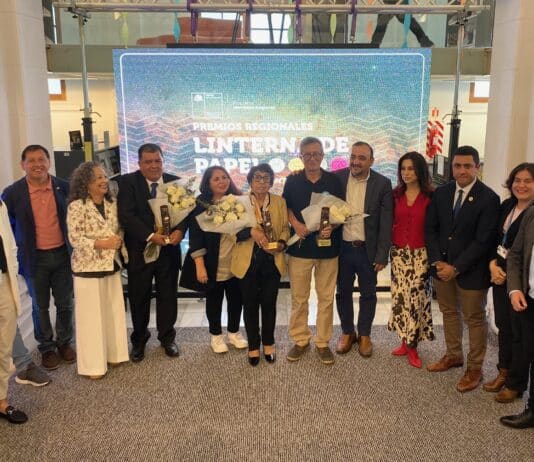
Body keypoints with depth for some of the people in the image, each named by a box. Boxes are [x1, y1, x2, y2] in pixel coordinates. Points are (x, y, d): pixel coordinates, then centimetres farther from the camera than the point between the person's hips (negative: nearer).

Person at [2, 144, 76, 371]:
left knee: (65, 303, 12)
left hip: (62, 255, 1)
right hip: (35, 258, -1)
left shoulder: (64, 187, -5)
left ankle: (65, 342, 32)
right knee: (40, 306, 12)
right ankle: (46, 347, 29)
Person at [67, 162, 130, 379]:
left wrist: (119, 241, -6)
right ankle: (92, 363, 16)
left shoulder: (112, 204, 6)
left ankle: (112, 353, 28)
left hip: (111, 265, 6)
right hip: (88, 268, -6)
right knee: (91, 315, 3)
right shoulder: (77, 206, -13)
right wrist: (103, 243, -20)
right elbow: (75, 239, -16)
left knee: (114, 312, 11)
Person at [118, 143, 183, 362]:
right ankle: (139, 340, 31)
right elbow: (126, 215, -15)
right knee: (139, 297, 11)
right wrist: (150, 236, -24)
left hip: (169, 249, 2)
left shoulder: (175, 182, 3)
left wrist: (179, 230, -22)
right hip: (139, 250, -2)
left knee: (168, 296, 12)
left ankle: (167, 337, 31)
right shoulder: (127, 182, -6)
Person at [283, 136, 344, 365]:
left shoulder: (334, 181, 1)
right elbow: (286, 207, 12)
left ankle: (323, 342, 22)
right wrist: (295, 224, -7)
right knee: (299, 297, 8)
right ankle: (300, 340, 24)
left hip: (327, 247, 0)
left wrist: (332, 226, -15)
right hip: (300, 246, 0)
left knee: (326, 297, 8)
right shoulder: (292, 181, 2)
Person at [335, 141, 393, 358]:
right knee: (343, 292, 14)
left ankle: (364, 335, 31)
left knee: (368, 294, 13)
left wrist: (382, 255, -9)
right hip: (342, 248, 1)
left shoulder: (382, 184, -8)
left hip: (368, 250, -1)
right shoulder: (337, 178, -4)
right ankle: (347, 332, 32)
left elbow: (386, 223, -7)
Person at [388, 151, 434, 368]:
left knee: (417, 298, -1)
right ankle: (405, 341, 22)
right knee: (400, 297, 7)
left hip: (420, 255, -3)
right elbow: (389, 222, 7)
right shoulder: (396, 194, 5)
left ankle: (412, 345, 14)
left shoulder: (430, 196, -5)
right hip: (398, 253, 3)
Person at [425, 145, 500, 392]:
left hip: (470, 270, -5)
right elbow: (430, 229, 3)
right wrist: (437, 261, -8)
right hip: (443, 266, 5)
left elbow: (483, 241, -16)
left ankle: (474, 367, 23)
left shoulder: (488, 198, -13)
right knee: (449, 313, 18)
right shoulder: (441, 193, 2)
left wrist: (456, 268, -17)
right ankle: (453, 355, 37)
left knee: (474, 319, 9)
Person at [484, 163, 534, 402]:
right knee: (503, 326, 17)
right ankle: (504, 372, 35)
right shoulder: (506, 206, 5)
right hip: (499, 275, 6)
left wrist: (509, 274, -15)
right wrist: (493, 264, -4)